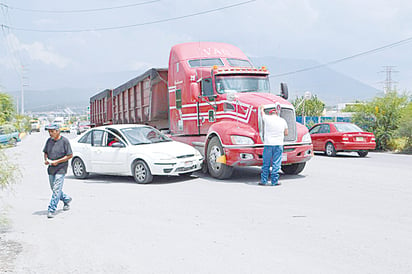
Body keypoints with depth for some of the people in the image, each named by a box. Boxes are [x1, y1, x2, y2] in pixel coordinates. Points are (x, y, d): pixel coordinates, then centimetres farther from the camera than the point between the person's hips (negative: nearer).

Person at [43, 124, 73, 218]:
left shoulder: (64, 141, -10)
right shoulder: (49, 140, 8)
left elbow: (70, 155, -11)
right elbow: (45, 152, 20)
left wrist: (57, 161, -17)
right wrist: (46, 160, -1)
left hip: (61, 168, -7)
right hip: (51, 168, 7)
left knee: (56, 189, -11)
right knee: (54, 189, 15)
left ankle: (52, 210, -6)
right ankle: (67, 199, 38)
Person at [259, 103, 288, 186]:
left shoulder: (267, 118, -2)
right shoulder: (283, 121, 4)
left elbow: (262, 113, 21)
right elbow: (286, 133, 13)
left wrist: (261, 108, 42)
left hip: (268, 144, -1)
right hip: (278, 145, 1)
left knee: (266, 164, 7)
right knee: (276, 164, 4)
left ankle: (263, 181, 12)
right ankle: (274, 181, 6)